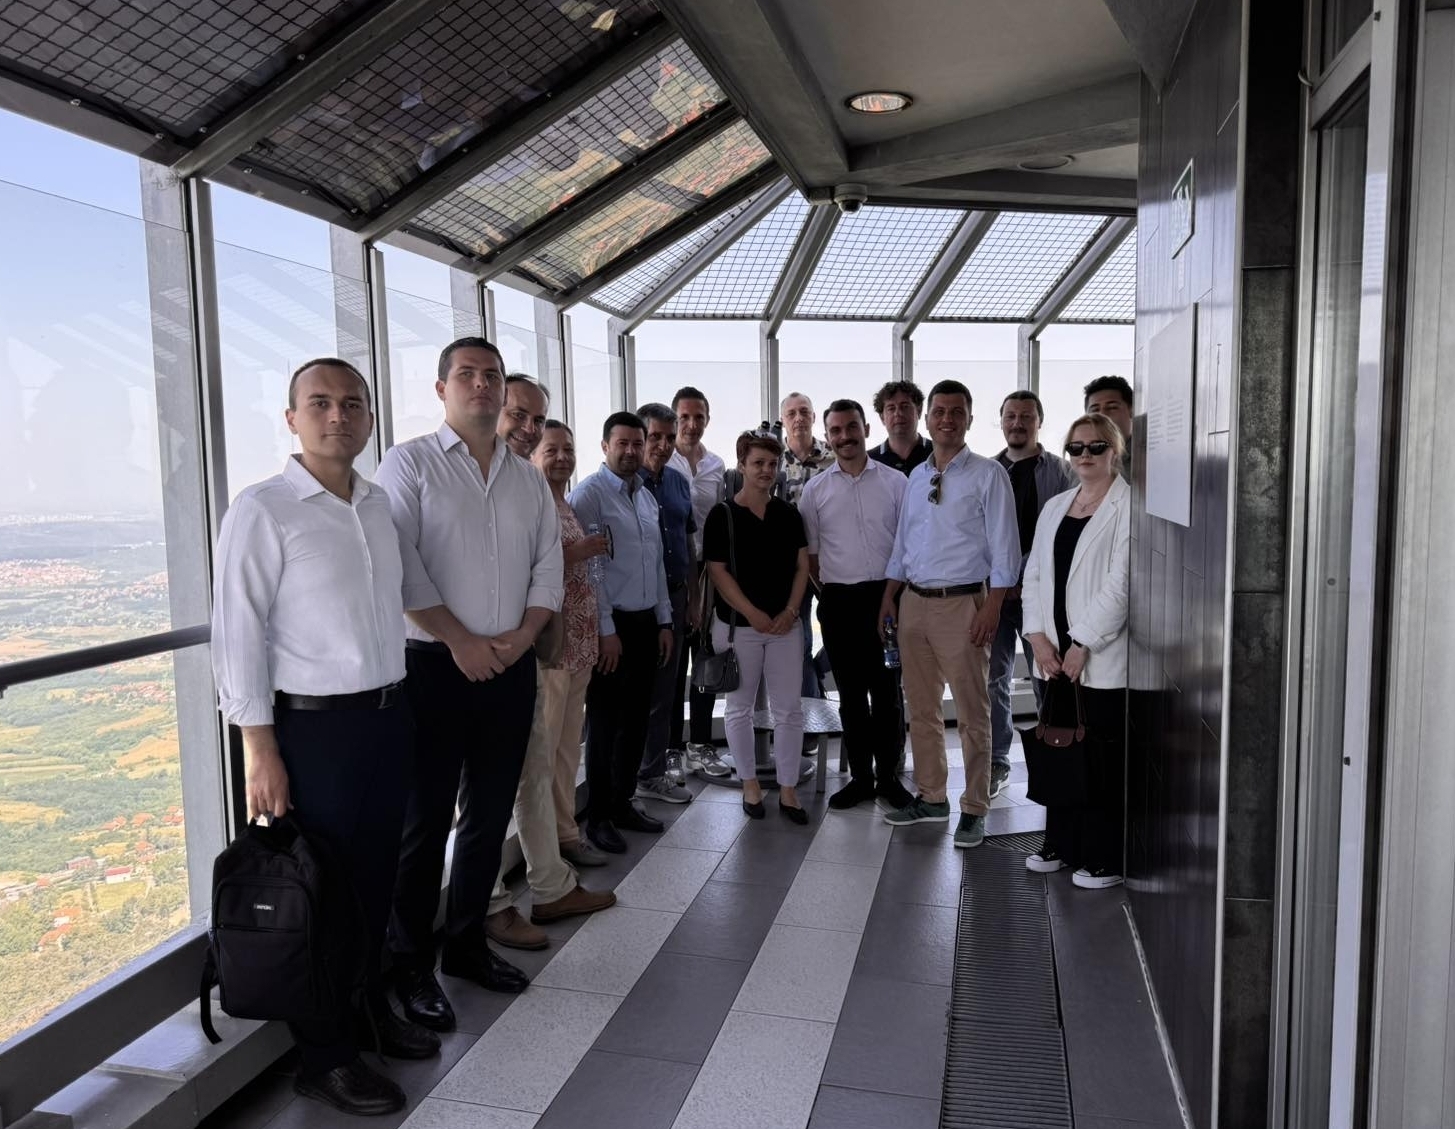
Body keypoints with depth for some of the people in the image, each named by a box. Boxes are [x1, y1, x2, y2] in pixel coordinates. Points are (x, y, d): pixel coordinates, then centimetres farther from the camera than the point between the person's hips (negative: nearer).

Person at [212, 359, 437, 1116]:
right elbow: (236, 634, -12)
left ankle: (369, 1007, 38)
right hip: (314, 727, -6)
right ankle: (323, 1056, 23)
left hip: (389, 716, 6)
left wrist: (399, 705, 13)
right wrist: (259, 751, -14)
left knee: (377, 878, 17)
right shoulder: (263, 511, -10)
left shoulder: (379, 504, 8)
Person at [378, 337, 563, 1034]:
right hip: (436, 664, -5)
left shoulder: (529, 479, 13)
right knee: (425, 819, 3)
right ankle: (409, 965, 17)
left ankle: (467, 943, 30)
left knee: (490, 815, 13)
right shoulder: (410, 463, -2)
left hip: (512, 665, 5)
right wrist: (460, 640, -15)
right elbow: (400, 564, -12)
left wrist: (522, 636, -5)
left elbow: (549, 565, 10)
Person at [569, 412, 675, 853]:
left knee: (636, 719, 14)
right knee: (604, 723, 2)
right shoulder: (588, 495, -10)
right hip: (610, 624, -7)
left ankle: (623, 803, 29)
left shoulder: (647, 497, 13)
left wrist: (664, 621, 12)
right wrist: (605, 630, -16)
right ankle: (598, 816, 16)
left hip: (647, 623, 7)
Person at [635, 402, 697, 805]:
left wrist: (693, 598, 14)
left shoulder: (679, 482, 11)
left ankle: (654, 768, 25)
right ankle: (648, 774, 12)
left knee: (667, 684, 13)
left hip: (675, 596, 7)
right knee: (640, 689, 2)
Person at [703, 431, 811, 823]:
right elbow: (717, 571, -9)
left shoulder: (789, 514, 7)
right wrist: (754, 614, -14)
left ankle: (788, 790, 14)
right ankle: (750, 784, 23)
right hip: (737, 625, -3)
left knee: (789, 709, 4)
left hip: (784, 624, 3)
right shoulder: (722, 515, -4)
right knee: (740, 707, 8)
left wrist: (790, 610, -7)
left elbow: (802, 565, 7)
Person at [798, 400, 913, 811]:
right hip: (838, 602, 2)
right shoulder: (815, 489, 5)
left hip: (885, 596, -1)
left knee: (887, 691, 6)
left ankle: (889, 775, 18)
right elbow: (809, 553, 9)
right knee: (850, 693, 10)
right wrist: (829, 592, 4)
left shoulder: (895, 482, 0)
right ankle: (860, 776, 21)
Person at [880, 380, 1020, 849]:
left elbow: (1004, 548, -9)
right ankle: (930, 797, 27)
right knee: (921, 707, 13)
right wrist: (888, 598, 11)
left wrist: (991, 610, -15)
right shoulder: (916, 476, 12)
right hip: (914, 602, 6)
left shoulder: (988, 474, -6)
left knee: (972, 712, 3)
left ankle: (974, 810, 15)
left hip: (963, 603, -6)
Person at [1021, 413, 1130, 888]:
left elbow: (1120, 584, -14)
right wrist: (1039, 636, 0)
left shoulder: (1128, 506, -7)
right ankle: (1061, 844, 26)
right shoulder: (1055, 506, 14)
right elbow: (1034, 575, 12)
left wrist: (1082, 644, -14)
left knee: (1104, 758, 1)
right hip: (1054, 653, 6)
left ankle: (1104, 858, 13)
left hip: (1103, 657, -6)